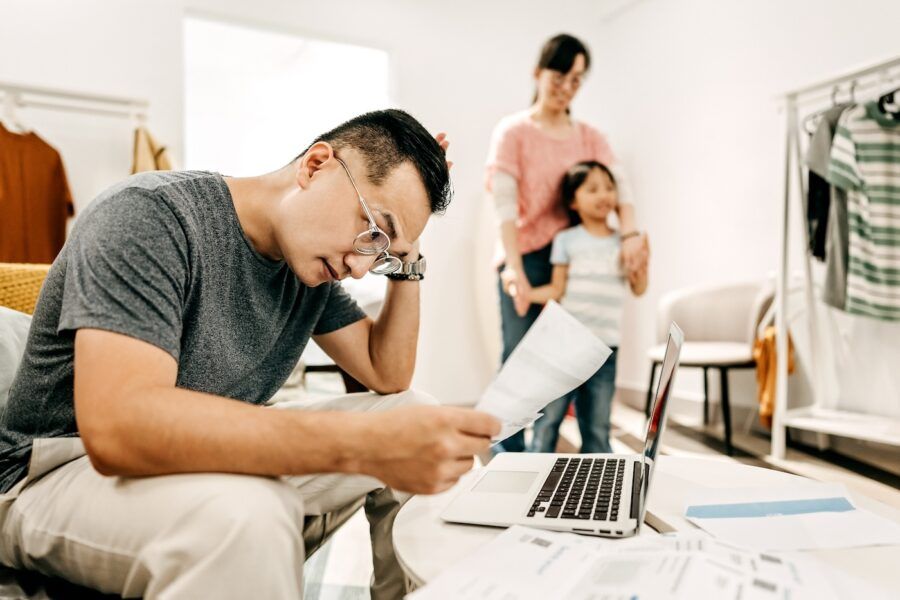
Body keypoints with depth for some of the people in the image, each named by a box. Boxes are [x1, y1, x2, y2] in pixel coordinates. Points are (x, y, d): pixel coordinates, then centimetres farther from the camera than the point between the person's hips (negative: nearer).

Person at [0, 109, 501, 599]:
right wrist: (361, 443, -42)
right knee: (244, 513, -41)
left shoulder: (313, 261, -2)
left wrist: (407, 261, -8)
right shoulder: (151, 215, -23)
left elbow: (388, 376, 5)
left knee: (422, 426, 0)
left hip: (214, 465, 7)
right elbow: (117, 428, -36)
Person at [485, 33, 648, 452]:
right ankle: (509, 457, 7)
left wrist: (630, 236, -24)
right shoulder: (513, 131, -1)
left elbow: (618, 185, -3)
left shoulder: (591, 138, 12)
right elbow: (504, 203, -12)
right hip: (526, 259, -4)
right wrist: (514, 268, -24)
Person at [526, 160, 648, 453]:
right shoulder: (566, 239, 3)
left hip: (604, 345, 2)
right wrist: (523, 292, -13)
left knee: (597, 428, 9)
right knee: (548, 420, 0)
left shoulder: (623, 242, 10)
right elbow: (557, 289, 2)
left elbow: (639, 289, 9)